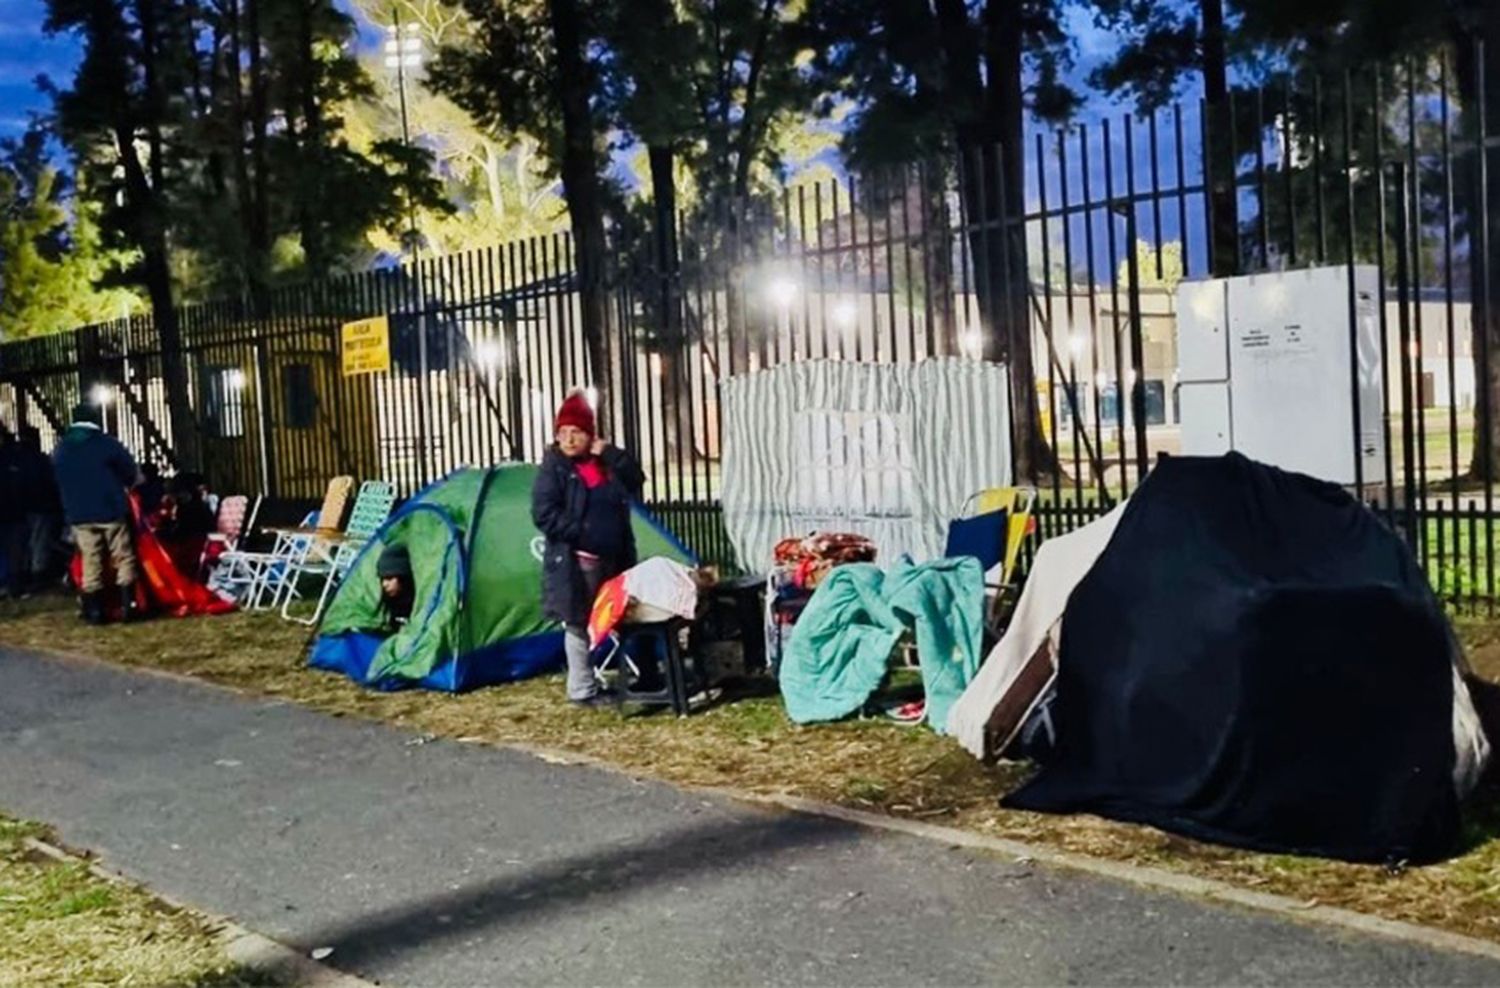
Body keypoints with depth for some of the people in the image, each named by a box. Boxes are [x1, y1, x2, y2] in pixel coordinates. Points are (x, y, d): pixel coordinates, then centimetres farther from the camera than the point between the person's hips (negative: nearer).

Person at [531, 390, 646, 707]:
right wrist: (580, 535, -18)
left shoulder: (606, 462, 11)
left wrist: (610, 453, -9)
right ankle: (582, 690, 6)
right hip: (575, 561, -6)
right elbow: (543, 513, -14)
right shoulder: (554, 467, -6)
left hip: (613, 559, 6)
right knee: (579, 624, -1)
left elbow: (636, 481, 0)